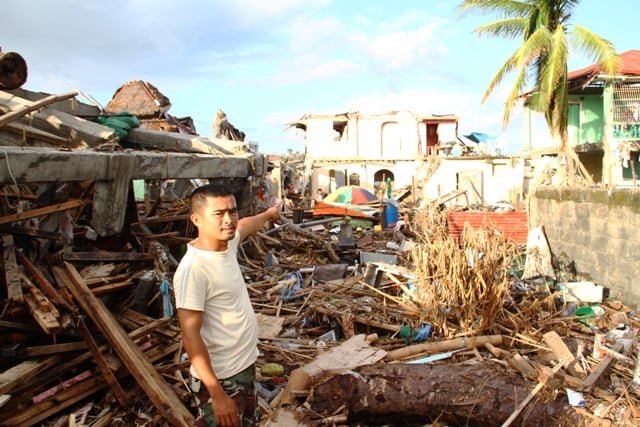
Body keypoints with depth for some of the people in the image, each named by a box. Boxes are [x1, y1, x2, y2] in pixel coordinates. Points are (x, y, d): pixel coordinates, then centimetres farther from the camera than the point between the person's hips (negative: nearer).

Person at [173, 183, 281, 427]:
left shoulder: (227, 243, -3)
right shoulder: (192, 268, -27)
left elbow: (245, 226, 21)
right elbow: (190, 335, -27)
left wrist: (268, 214, 41)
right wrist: (217, 394, -28)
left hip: (245, 366, 9)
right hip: (220, 378, -8)